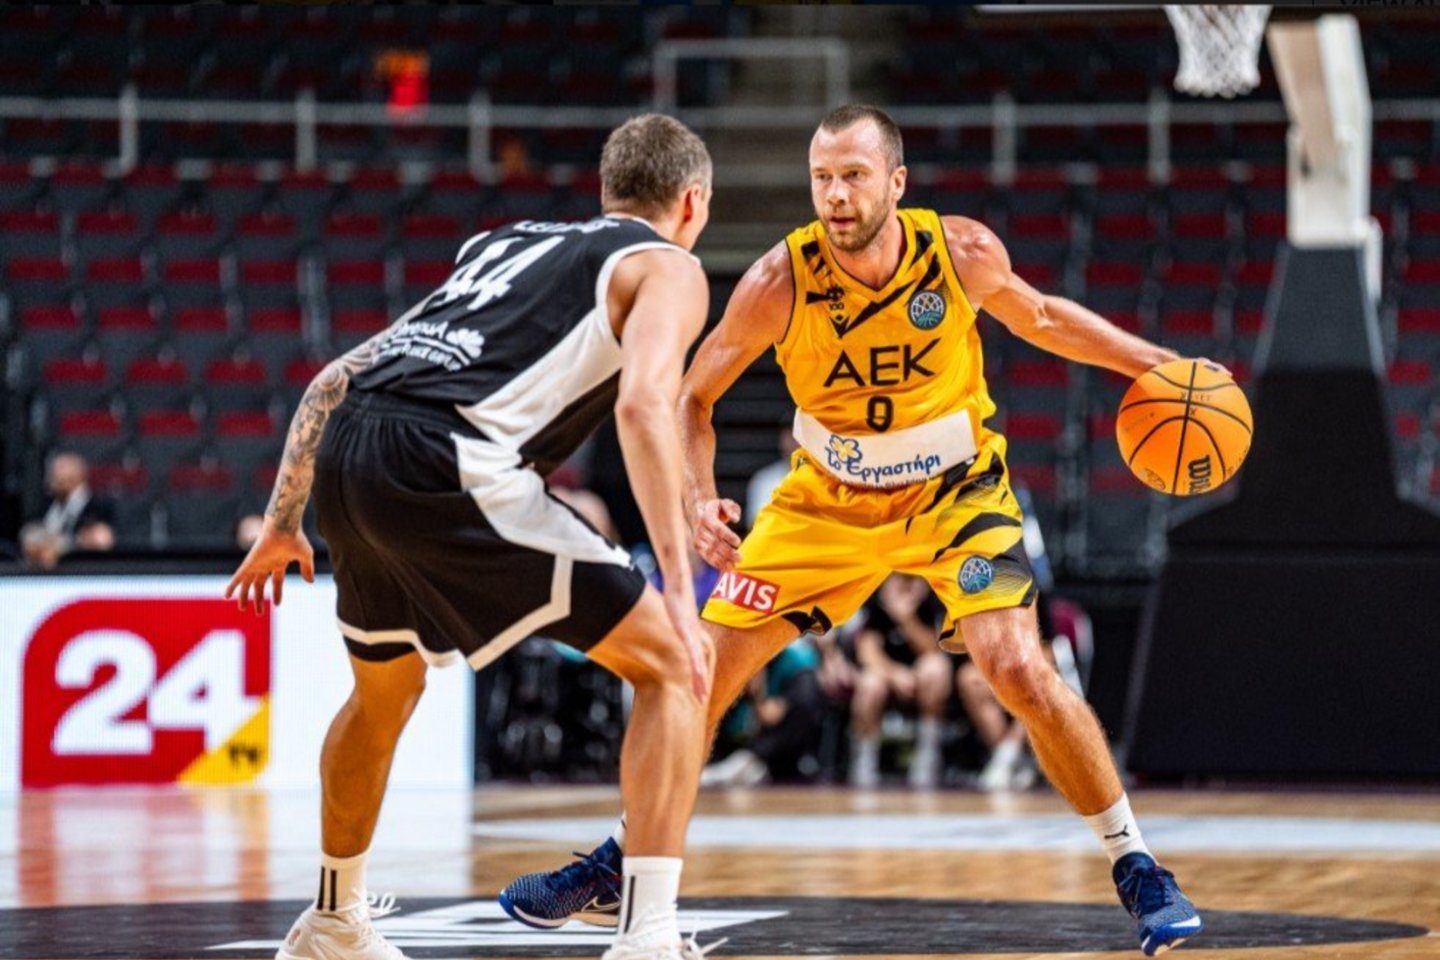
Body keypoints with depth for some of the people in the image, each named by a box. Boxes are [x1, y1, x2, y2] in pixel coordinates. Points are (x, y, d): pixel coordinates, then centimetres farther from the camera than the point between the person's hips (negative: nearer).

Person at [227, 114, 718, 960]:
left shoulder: (501, 246, 33)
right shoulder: (667, 268, 13)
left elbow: (334, 380, 30)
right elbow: (643, 404, -9)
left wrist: (283, 524, 36)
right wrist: (678, 586, -14)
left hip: (346, 451, 7)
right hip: (446, 464, -7)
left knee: (385, 690, 33)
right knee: (674, 664, 3)